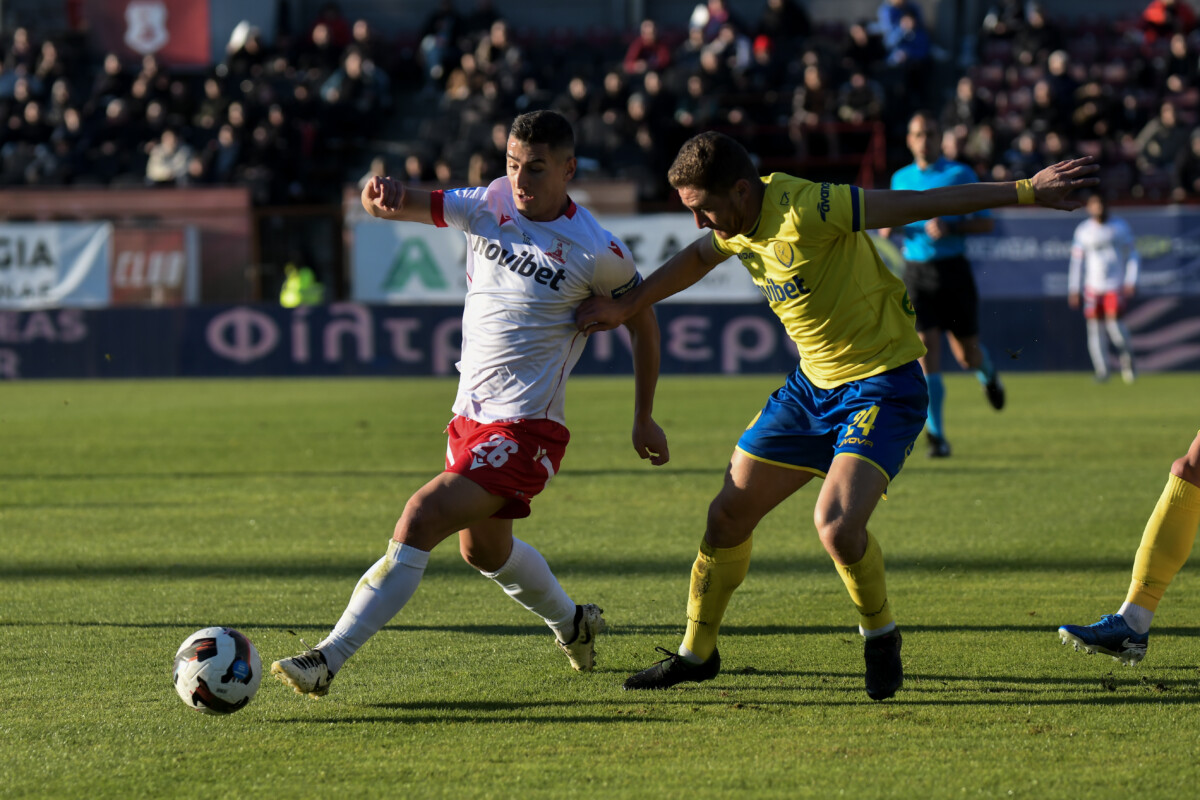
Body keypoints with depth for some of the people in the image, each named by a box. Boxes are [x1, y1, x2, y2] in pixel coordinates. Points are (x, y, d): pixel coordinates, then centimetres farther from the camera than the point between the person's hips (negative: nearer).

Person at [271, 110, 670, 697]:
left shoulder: (596, 252, -12)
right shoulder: (489, 205, 0)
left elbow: (642, 322, 4)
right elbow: (392, 206, -3)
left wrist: (644, 421, 8)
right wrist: (382, 195, -29)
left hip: (525, 429, -7)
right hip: (472, 414, 7)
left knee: (420, 520, -22)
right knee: (484, 550, 26)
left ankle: (328, 659, -22)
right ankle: (572, 623, 54)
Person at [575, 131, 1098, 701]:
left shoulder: (806, 210, -27)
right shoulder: (739, 224, -1)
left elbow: (920, 204, -26)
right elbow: (698, 257, 24)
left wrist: (1027, 191, -27)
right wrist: (625, 308, 27)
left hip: (882, 386, -8)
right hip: (813, 384, 8)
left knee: (836, 524, -27)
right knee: (727, 518, 9)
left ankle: (880, 634, 2)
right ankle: (696, 653, 28)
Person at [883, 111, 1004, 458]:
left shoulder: (961, 175, -1)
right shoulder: (901, 179, 12)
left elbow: (986, 222, -3)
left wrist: (950, 228, -19)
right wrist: (890, 227, 1)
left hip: (953, 270, -2)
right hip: (916, 271, 2)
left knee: (967, 354, 5)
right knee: (926, 351, -10)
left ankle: (988, 374, 44)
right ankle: (936, 436, -9)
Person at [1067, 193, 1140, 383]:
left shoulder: (1120, 226, 4)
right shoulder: (1083, 230, 6)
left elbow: (1132, 254, 7)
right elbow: (1077, 261, 9)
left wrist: (1131, 280, -4)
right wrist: (1073, 289, 4)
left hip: (1116, 284, -2)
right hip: (1093, 286, 2)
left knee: (1114, 321, -16)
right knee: (1094, 326, -4)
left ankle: (1126, 355, 11)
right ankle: (1102, 370, 5)